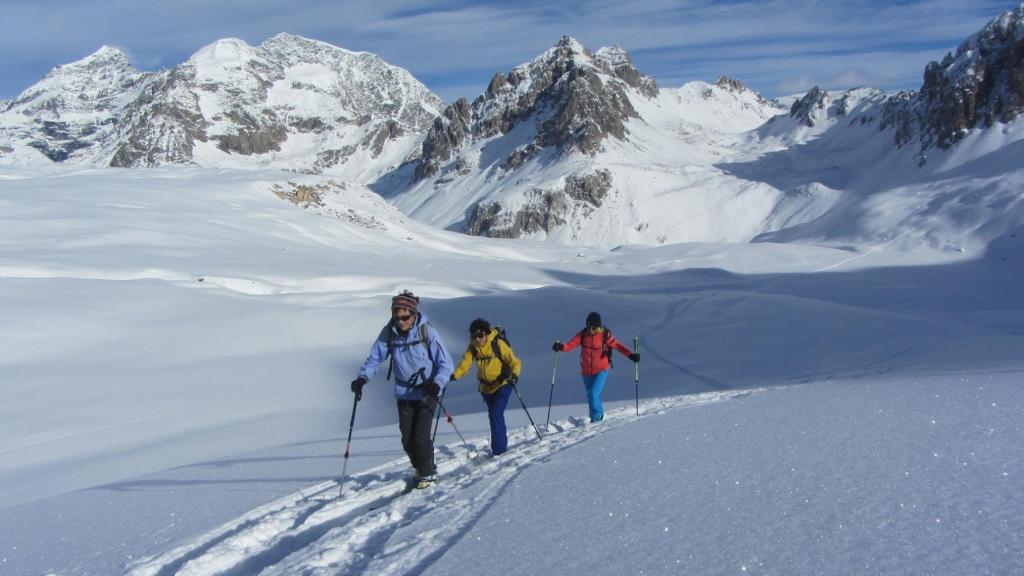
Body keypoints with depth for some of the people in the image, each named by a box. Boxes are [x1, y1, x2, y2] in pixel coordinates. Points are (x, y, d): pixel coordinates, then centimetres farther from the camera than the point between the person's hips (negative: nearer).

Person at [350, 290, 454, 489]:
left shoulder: (427, 332, -17)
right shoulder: (389, 332, -8)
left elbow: (446, 363, -13)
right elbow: (375, 358, -1)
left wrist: (437, 384, -30)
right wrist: (362, 377, -19)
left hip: (426, 393, -3)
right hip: (403, 393, 4)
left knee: (420, 437, -8)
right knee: (407, 439, 6)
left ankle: (428, 474, 15)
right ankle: (421, 469, 30)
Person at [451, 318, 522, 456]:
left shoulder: (498, 344, -20)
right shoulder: (472, 347, -6)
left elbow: (514, 361, -18)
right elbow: (465, 363, -11)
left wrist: (514, 375, -36)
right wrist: (454, 375, -29)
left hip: (502, 384, -5)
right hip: (486, 387, 5)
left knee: (496, 415, -17)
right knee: (493, 416, 16)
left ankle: (499, 449, -9)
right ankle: (502, 443, 35)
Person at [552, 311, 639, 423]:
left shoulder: (605, 335, -12)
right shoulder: (582, 334, -6)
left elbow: (617, 345, -8)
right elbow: (571, 345, -13)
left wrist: (630, 355, -20)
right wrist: (561, 347, -33)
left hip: (601, 370, -4)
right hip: (587, 371, 4)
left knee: (593, 394, -18)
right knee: (591, 395, 15)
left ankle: (596, 418, -2)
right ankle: (599, 414, 39)